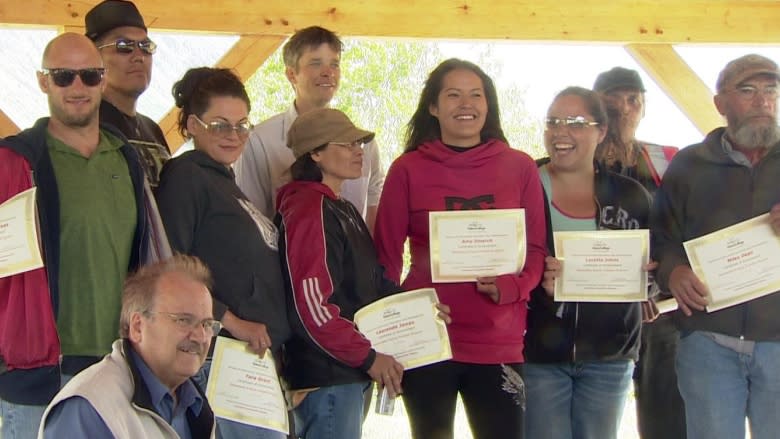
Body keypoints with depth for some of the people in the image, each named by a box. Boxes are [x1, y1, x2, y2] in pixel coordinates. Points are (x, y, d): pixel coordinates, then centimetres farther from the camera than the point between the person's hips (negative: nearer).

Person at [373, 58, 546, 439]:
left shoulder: (519, 167, 5)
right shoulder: (407, 169, 1)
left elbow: (536, 248, 8)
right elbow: (386, 255, 3)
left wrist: (511, 286, -12)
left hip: (500, 343, 1)